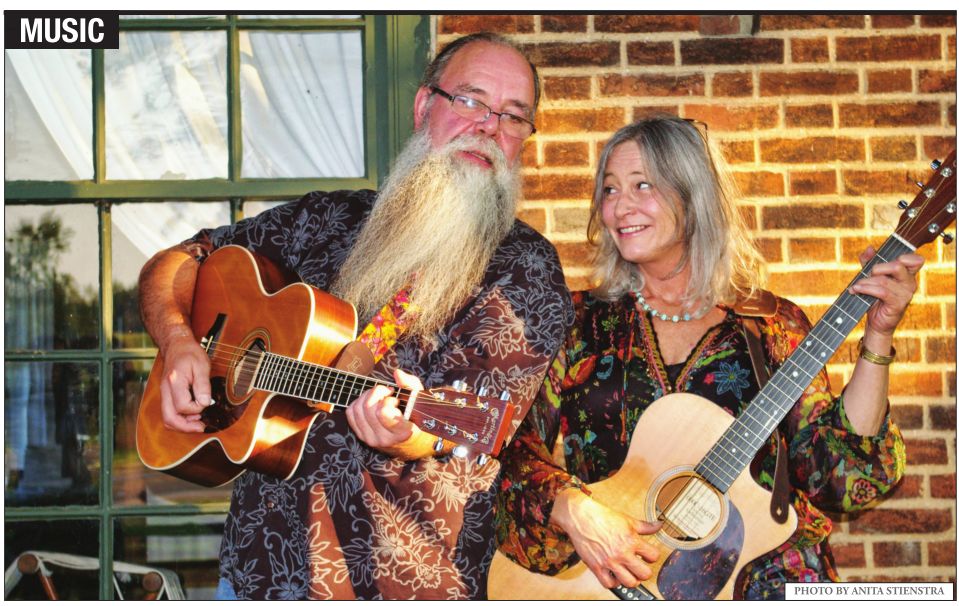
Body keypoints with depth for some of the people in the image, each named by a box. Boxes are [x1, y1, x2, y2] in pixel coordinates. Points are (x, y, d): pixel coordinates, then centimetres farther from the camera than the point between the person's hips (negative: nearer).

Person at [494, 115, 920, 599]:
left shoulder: (772, 325, 8)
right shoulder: (579, 321, 9)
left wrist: (878, 337, -6)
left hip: (751, 572, 1)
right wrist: (572, 511, -14)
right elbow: (515, 447, 3)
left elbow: (840, 477, 0)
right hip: (603, 580, -1)